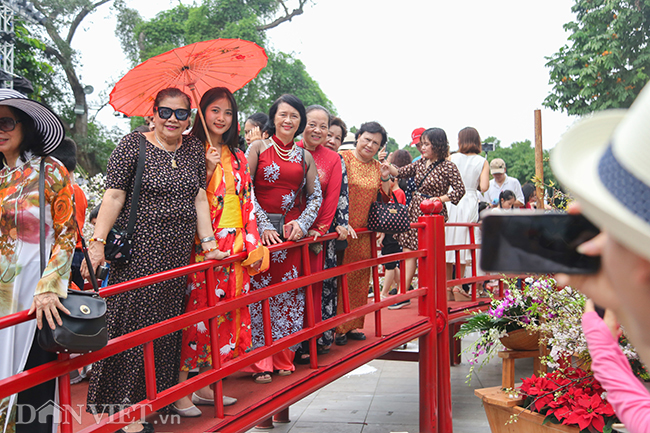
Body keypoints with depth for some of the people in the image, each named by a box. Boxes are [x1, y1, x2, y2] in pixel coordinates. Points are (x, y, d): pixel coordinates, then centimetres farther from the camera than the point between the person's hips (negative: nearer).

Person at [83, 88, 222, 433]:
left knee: (169, 321, 8)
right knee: (134, 323, -2)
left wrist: (209, 243, 4)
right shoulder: (132, 145, -3)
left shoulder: (194, 149, 10)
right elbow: (114, 196, -7)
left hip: (179, 253, 5)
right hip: (138, 251, -4)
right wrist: (98, 242, -14)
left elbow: (200, 198, 10)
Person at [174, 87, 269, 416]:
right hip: (201, 244, -5)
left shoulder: (237, 157, 15)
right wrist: (208, 169, -17)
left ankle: (205, 386, 21)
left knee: (225, 312, 8)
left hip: (234, 246, 5)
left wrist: (253, 242, 2)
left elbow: (248, 201, 12)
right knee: (196, 309, -5)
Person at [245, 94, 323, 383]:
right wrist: (263, 226, -13)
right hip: (261, 229, -3)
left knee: (288, 293, 4)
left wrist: (302, 224, -6)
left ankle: (283, 358, 17)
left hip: (292, 231, 3)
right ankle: (261, 362, 7)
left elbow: (315, 196, 11)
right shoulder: (258, 148, 3)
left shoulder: (305, 157, 13)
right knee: (259, 290, -4)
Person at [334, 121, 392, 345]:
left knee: (360, 278, 11)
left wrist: (385, 177, -4)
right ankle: (337, 328, 8)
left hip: (364, 232, 6)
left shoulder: (377, 166, 11)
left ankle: (352, 325, 23)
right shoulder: (343, 159, -6)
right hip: (342, 229, -6)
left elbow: (384, 200, 13)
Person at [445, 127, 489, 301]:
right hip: (470, 203, 0)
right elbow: (484, 187, -9)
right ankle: (458, 286, 8)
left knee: (448, 242, 8)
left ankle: (447, 287, 12)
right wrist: (474, 185, 12)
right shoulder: (482, 162, 0)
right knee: (463, 244, 9)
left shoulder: (452, 158, 0)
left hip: (451, 202, 0)